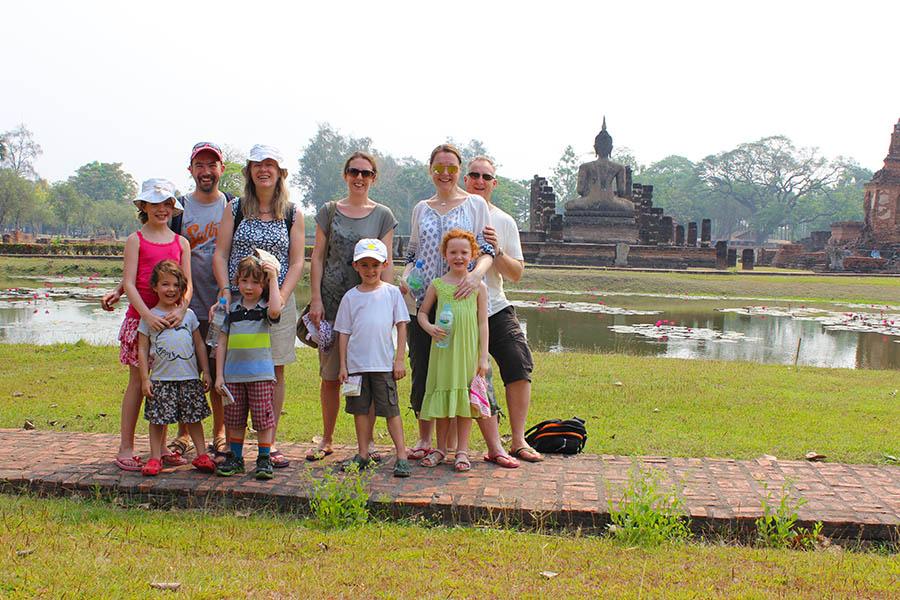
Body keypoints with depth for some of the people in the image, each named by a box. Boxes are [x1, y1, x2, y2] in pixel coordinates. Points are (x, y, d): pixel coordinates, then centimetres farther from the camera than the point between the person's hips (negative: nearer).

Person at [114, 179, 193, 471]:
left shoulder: (181, 243, 10)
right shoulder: (136, 240, 1)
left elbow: (188, 284, 6)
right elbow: (129, 283, -7)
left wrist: (181, 309, -14)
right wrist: (148, 315, -20)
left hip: (172, 318, 3)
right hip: (141, 316, -3)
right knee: (138, 382, 0)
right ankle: (126, 448, 9)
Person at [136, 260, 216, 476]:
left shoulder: (188, 314, 7)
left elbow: (200, 344, 12)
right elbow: (142, 349, 1)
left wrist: (206, 372, 9)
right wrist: (145, 378, -5)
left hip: (189, 378, 2)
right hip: (161, 379, -2)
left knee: (194, 418, 6)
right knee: (157, 419, 1)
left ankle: (202, 455, 14)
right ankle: (155, 457, 11)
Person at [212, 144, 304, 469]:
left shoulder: (293, 214, 7)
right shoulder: (235, 209, 8)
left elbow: (297, 262, 2)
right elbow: (220, 254, 3)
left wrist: (280, 297, -11)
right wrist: (226, 292, -10)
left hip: (278, 301, 0)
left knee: (275, 371, 3)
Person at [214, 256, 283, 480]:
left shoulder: (265, 308, 0)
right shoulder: (232, 309, 8)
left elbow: (275, 311, -27)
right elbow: (222, 343, 10)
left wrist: (274, 278, -21)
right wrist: (219, 375, 5)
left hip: (261, 374, -3)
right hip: (233, 375, 3)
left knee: (263, 418, -1)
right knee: (234, 419, 11)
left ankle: (264, 460, 11)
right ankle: (235, 459, 25)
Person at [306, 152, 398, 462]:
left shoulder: (383, 215, 6)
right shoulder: (329, 211, 8)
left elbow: (386, 263, 3)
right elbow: (318, 257, 6)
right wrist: (316, 298, -2)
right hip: (332, 300, 1)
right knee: (330, 375, 4)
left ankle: (367, 441, 12)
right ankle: (327, 439, 16)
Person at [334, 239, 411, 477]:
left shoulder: (392, 292, 2)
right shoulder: (351, 296, 5)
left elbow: (401, 326, 3)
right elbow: (344, 332, 7)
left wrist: (400, 359, -2)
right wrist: (343, 365, 3)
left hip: (384, 363, -2)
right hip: (356, 363, 2)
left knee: (391, 409, -1)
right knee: (361, 409, 10)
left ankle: (401, 456, 3)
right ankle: (363, 455, 21)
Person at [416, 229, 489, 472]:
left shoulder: (478, 286, 2)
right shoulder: (437, 284, 5)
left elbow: (483, 322, 2)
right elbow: (422, 312, 14)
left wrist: (483, 357, -3)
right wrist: (429, 328, -8)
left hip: (468, 351, -1)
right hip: (443, 349, 1)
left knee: (465, 398, 3)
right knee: (443, 396, 8)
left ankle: (462, 451, 13)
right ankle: (440, 448, 21)